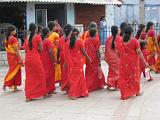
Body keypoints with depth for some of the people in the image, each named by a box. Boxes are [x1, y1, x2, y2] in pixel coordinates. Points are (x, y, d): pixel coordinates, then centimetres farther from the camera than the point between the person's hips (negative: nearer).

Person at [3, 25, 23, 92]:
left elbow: (7, 48, 12)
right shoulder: (14, 39, -17)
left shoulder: (7, 39, 7)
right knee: (16, 72, 2)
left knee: (12, 71, 12)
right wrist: (20, 58, -16)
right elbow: (16, 50, -20)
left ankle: (15, 87, 15)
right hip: (14, 57, -8)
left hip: (9, 56, 8)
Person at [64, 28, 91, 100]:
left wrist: (66, 63, 10)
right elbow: (84, 52, -5)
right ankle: (73, 94, -1)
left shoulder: (67, 42, 1)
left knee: (72, 77, 12)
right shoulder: (79, 42, -10)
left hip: (70, 63, 4)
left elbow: (66, 53, 3)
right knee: (78, 77, 3)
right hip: (78, 62, -4)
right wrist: (89, 59, 9)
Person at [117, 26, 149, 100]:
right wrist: (144, 61, -9)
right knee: (134, 76, 12)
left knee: (124, 77, 8)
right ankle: (137, 92, 25)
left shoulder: (121, 42, -2)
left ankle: (124, 93, 6)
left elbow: (119, 53, 1)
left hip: (124, 63, 2)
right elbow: (139, 52, -12)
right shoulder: (134, 41, -11)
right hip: (133, 62, -2)